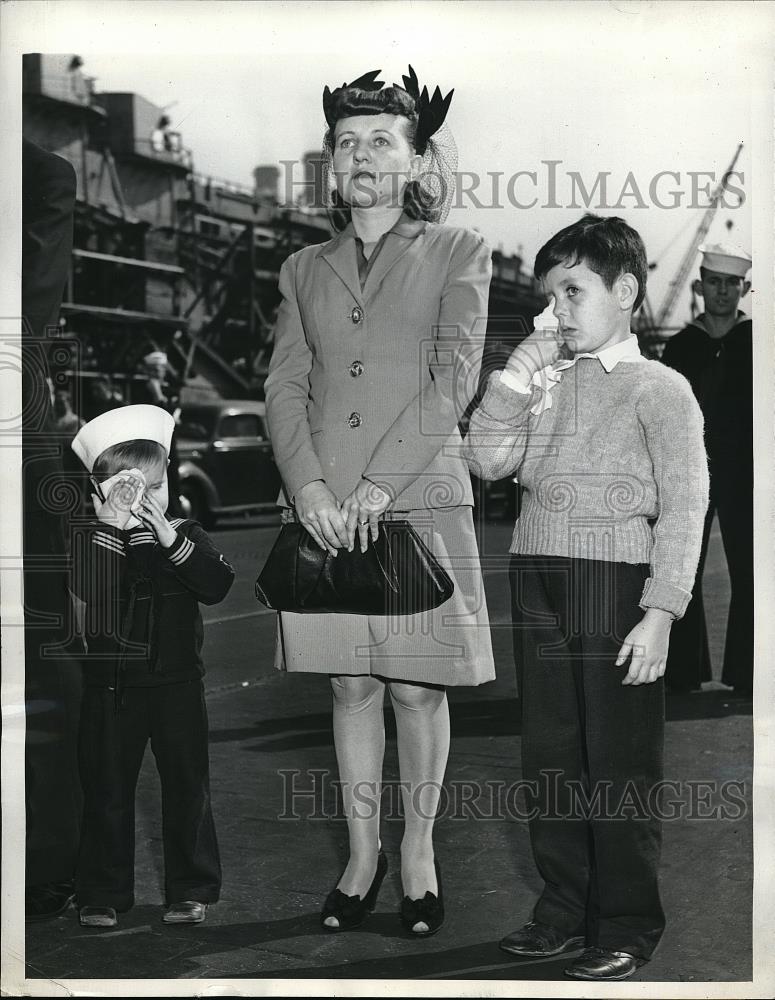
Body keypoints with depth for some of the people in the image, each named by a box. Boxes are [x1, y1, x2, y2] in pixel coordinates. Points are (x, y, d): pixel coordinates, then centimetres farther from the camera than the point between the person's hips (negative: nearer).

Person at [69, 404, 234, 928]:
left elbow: (218, 585, -14)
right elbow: (89, 590, -20)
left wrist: (168, 536, -23)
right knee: (107, 789, 7)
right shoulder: (90, 539, -1)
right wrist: (114, 525, -26)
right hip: (110, 686, 0)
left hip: (177, 682, 0)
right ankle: (104, 894, 18)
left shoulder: (187, 535, 2)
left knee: (187, 786, 6)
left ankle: (191, 889, 18)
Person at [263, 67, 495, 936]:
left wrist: (379, 482, -14)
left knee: (417, 688, 2)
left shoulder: (458, 253, 6)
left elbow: (455, 376, -5)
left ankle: (418, 850, 18)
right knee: (350, 686, 8)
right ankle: (362, 855, 19)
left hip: (418, 499, -3)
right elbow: (284, 387, 8)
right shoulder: (304, 269, 16)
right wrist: (308, 485, -9)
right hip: (322, 507, 3)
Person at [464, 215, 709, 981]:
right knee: (549, 759, 11)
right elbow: (487, 460, 6)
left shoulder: (658, 388, -2)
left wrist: (660, 612, -14)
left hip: (614, 585, -5)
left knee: (619, 765, 2)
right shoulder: (543, 385, 14)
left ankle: (626, 926, 14)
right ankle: (564, 909, 25)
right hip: (536, 585, 6)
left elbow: (683, 506, -7)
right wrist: (519, 370, 0)